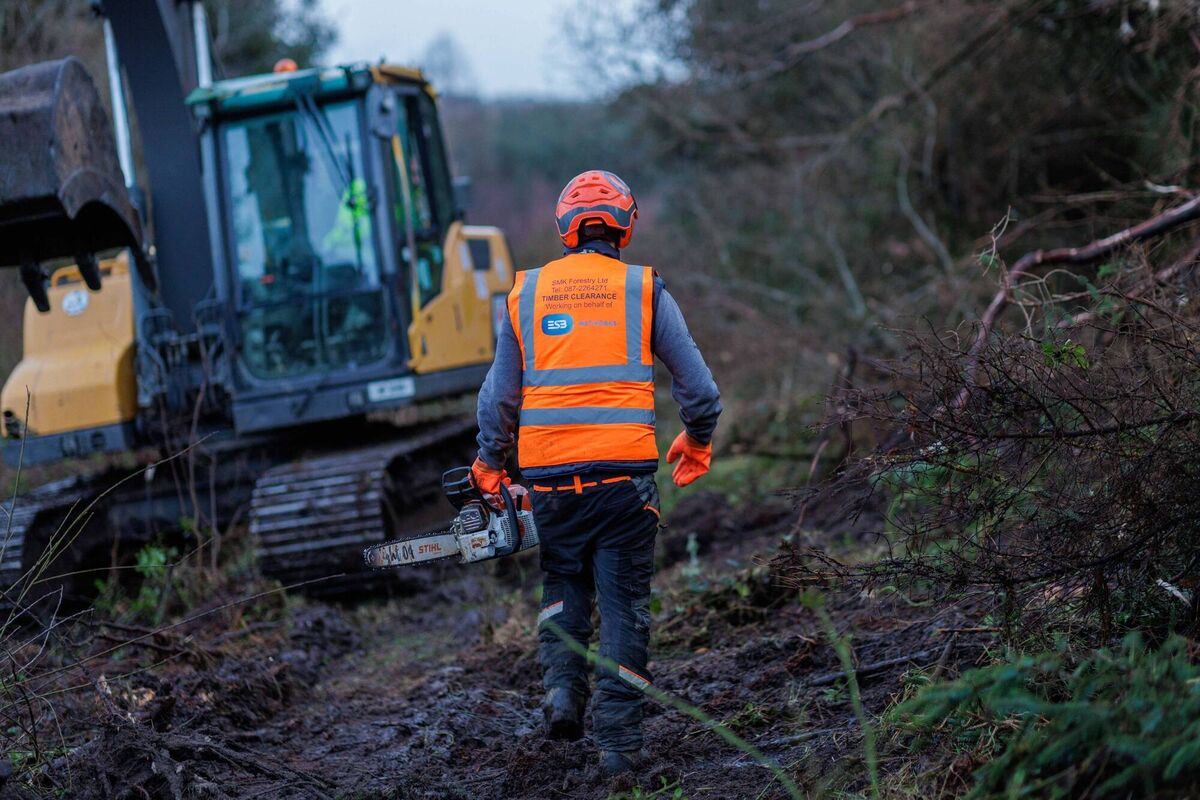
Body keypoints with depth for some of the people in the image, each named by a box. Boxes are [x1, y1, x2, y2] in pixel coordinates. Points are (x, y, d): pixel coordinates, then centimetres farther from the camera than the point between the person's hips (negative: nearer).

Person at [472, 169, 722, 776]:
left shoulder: (526, 293, 6)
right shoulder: (644, 290, 1)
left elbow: (499, 395, 9)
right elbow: (696, 384, 3)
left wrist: (490, 466, 21)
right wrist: (697, 440, 22)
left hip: (549, 474, 2)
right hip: (624, 471, -2)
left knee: (563, 584, 24)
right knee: (624, 602, 5)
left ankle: (561, 687, 4)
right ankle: (618, 741, 0)